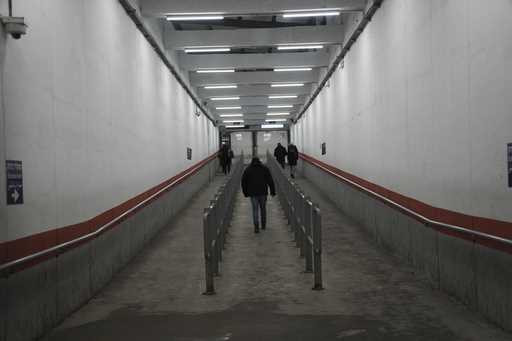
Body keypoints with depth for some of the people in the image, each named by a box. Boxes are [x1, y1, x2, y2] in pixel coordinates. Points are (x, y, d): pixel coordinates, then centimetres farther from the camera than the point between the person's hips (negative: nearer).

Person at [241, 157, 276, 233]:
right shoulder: (264, 168, 6)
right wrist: (272, 191, 2)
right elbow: (270, 180, 0)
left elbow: (243, 182, 6)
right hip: (263, 192, 1)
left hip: (253, 193, -1)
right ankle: (263, 225, 23)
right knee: (263, 208, 17)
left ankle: (256, 227, -10)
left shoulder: (247, 170, 6)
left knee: (255, 210, 2)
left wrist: (245, 192, 15)